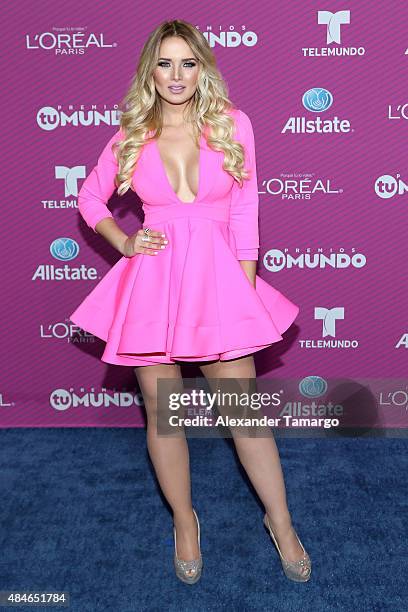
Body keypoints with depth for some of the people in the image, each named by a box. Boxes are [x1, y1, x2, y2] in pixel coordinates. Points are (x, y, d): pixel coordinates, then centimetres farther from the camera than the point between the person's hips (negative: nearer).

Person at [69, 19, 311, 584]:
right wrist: (125, 243, 2)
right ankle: (184, 522, 32)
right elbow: (90, 198, 18)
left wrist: (247, 290, -1)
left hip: (217, 280, -1)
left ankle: (281, 523, 26)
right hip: (152, 282, 1)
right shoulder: (131, 137, 4)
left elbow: (244, 214, 2)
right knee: (163, 412, 9)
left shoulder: (233, 125, 2)